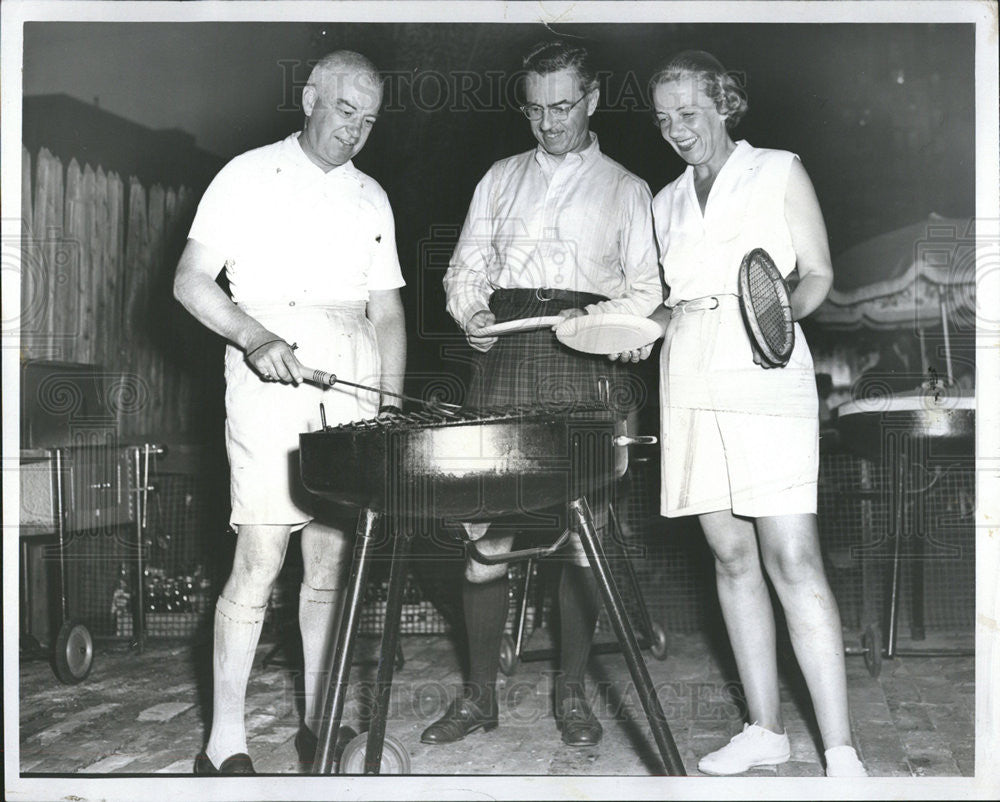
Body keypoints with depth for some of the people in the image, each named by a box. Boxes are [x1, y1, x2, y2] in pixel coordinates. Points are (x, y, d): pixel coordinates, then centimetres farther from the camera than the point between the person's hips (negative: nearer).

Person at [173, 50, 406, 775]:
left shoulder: (371, 199, 19)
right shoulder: (250, 176, 5)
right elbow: (191, 281, -1)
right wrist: (254, 337, -18)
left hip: (353, 393, 5)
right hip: (270, 388, -4)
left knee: (332, 557, 5)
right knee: (261, 557, -10)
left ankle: (319, 722, 16)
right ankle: (225, 744, -3)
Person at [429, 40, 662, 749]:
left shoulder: (627, 189, 14)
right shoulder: (501, 179, 21)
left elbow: (646, 290, 8)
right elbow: (465, 270, 19)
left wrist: (596, 318, -11)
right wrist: (471, 312, -2)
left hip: (588, 358, -1)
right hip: (505, 353, 2)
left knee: (583, 532, -2)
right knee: (485, 528, -5)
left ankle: (572, 692, 10)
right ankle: (480, 694, 5)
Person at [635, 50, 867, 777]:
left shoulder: (780, 172, 6)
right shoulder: (667, 202, 18)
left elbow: (818, 274, 4)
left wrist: (783, 313, -16)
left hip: (764, 379, -5)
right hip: (691, 384, 5)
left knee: (793, 561, -12)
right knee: (732, 556, 6)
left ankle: (841, 752, -7)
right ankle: (766, 730, 15)